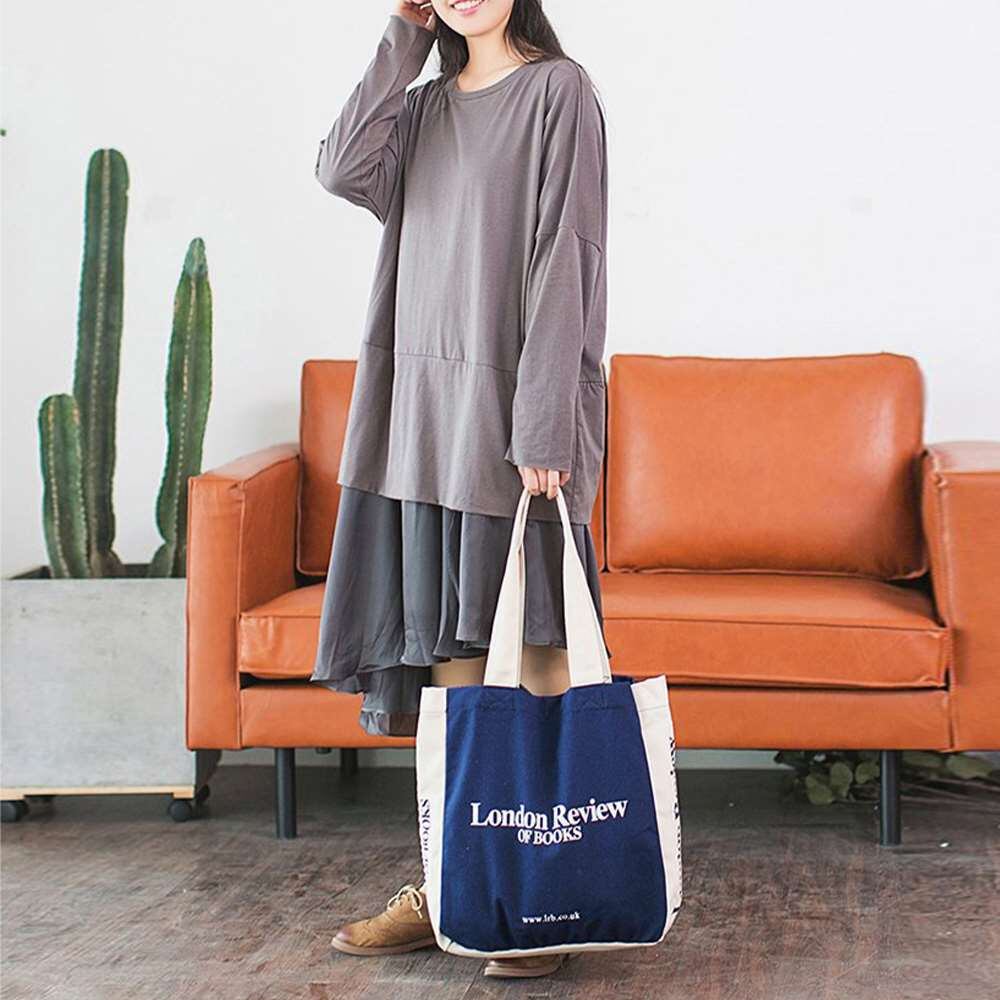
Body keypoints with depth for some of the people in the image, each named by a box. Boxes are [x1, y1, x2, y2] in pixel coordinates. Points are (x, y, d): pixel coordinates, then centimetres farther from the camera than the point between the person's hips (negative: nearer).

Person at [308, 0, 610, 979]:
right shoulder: (425, 102, 19)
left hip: (512, 406, -6)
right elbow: (343, 170, 0)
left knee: (528, 651, -5)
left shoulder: (558, 91, -2)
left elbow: (566, 259, -10)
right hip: (426, 402, 6)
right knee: (448, 649, 7)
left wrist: (542, 424, -17)